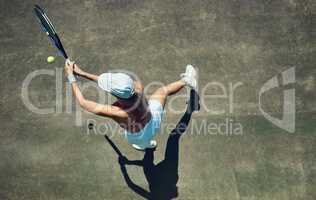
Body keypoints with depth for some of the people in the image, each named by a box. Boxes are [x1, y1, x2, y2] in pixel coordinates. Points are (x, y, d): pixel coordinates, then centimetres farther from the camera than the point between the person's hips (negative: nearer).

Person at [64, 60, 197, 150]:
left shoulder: (118, 113, -46)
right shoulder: (137, 87, -37)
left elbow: (83, 103, -32)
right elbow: (111, 82, -20)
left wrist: (71, 77, -21)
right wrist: (82, 73, -17)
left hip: (139, 136, -3)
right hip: (154, 119, 3)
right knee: (163, 90, 29)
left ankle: (147, 144, 75)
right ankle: (187, 81, 58)